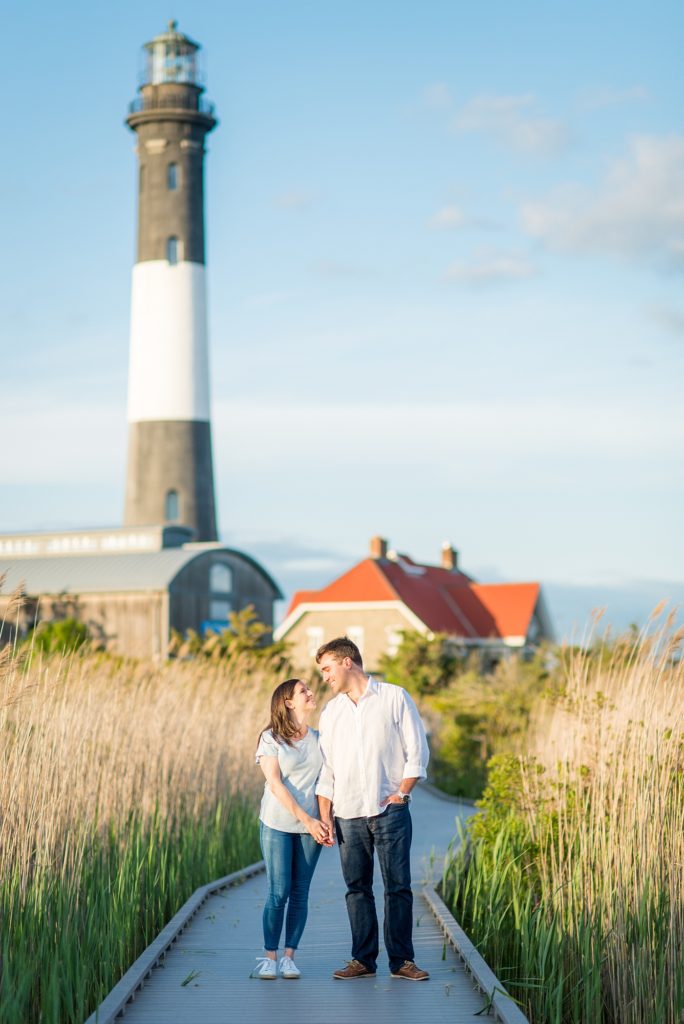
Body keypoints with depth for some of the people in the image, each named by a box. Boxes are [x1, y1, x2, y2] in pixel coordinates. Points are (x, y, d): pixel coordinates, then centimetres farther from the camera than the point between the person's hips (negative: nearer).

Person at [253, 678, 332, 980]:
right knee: (278, 893, -5)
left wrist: (325, 822, -6)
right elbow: (276, 785, -9)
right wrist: (307, 820, -15)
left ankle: (289, 956, 8)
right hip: (277, 824, -3)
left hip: (310, 826, 3)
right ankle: (269, 957, 4)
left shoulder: (319, 740, 10)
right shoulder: (270, 739, -2)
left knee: (300, 894, 2)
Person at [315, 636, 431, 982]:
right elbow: (326, 769, 12)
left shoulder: (395, 698, 2)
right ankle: (363, 960, 11)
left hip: (390, 811, -3)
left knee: (398, 887, -3)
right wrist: (324, 817, 5)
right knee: (357, 888, 5)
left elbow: (417, 750, 1)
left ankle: (401, 960, 3)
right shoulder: (330, 712, 13)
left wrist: (402, 793, -8)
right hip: (348, 814, 4)